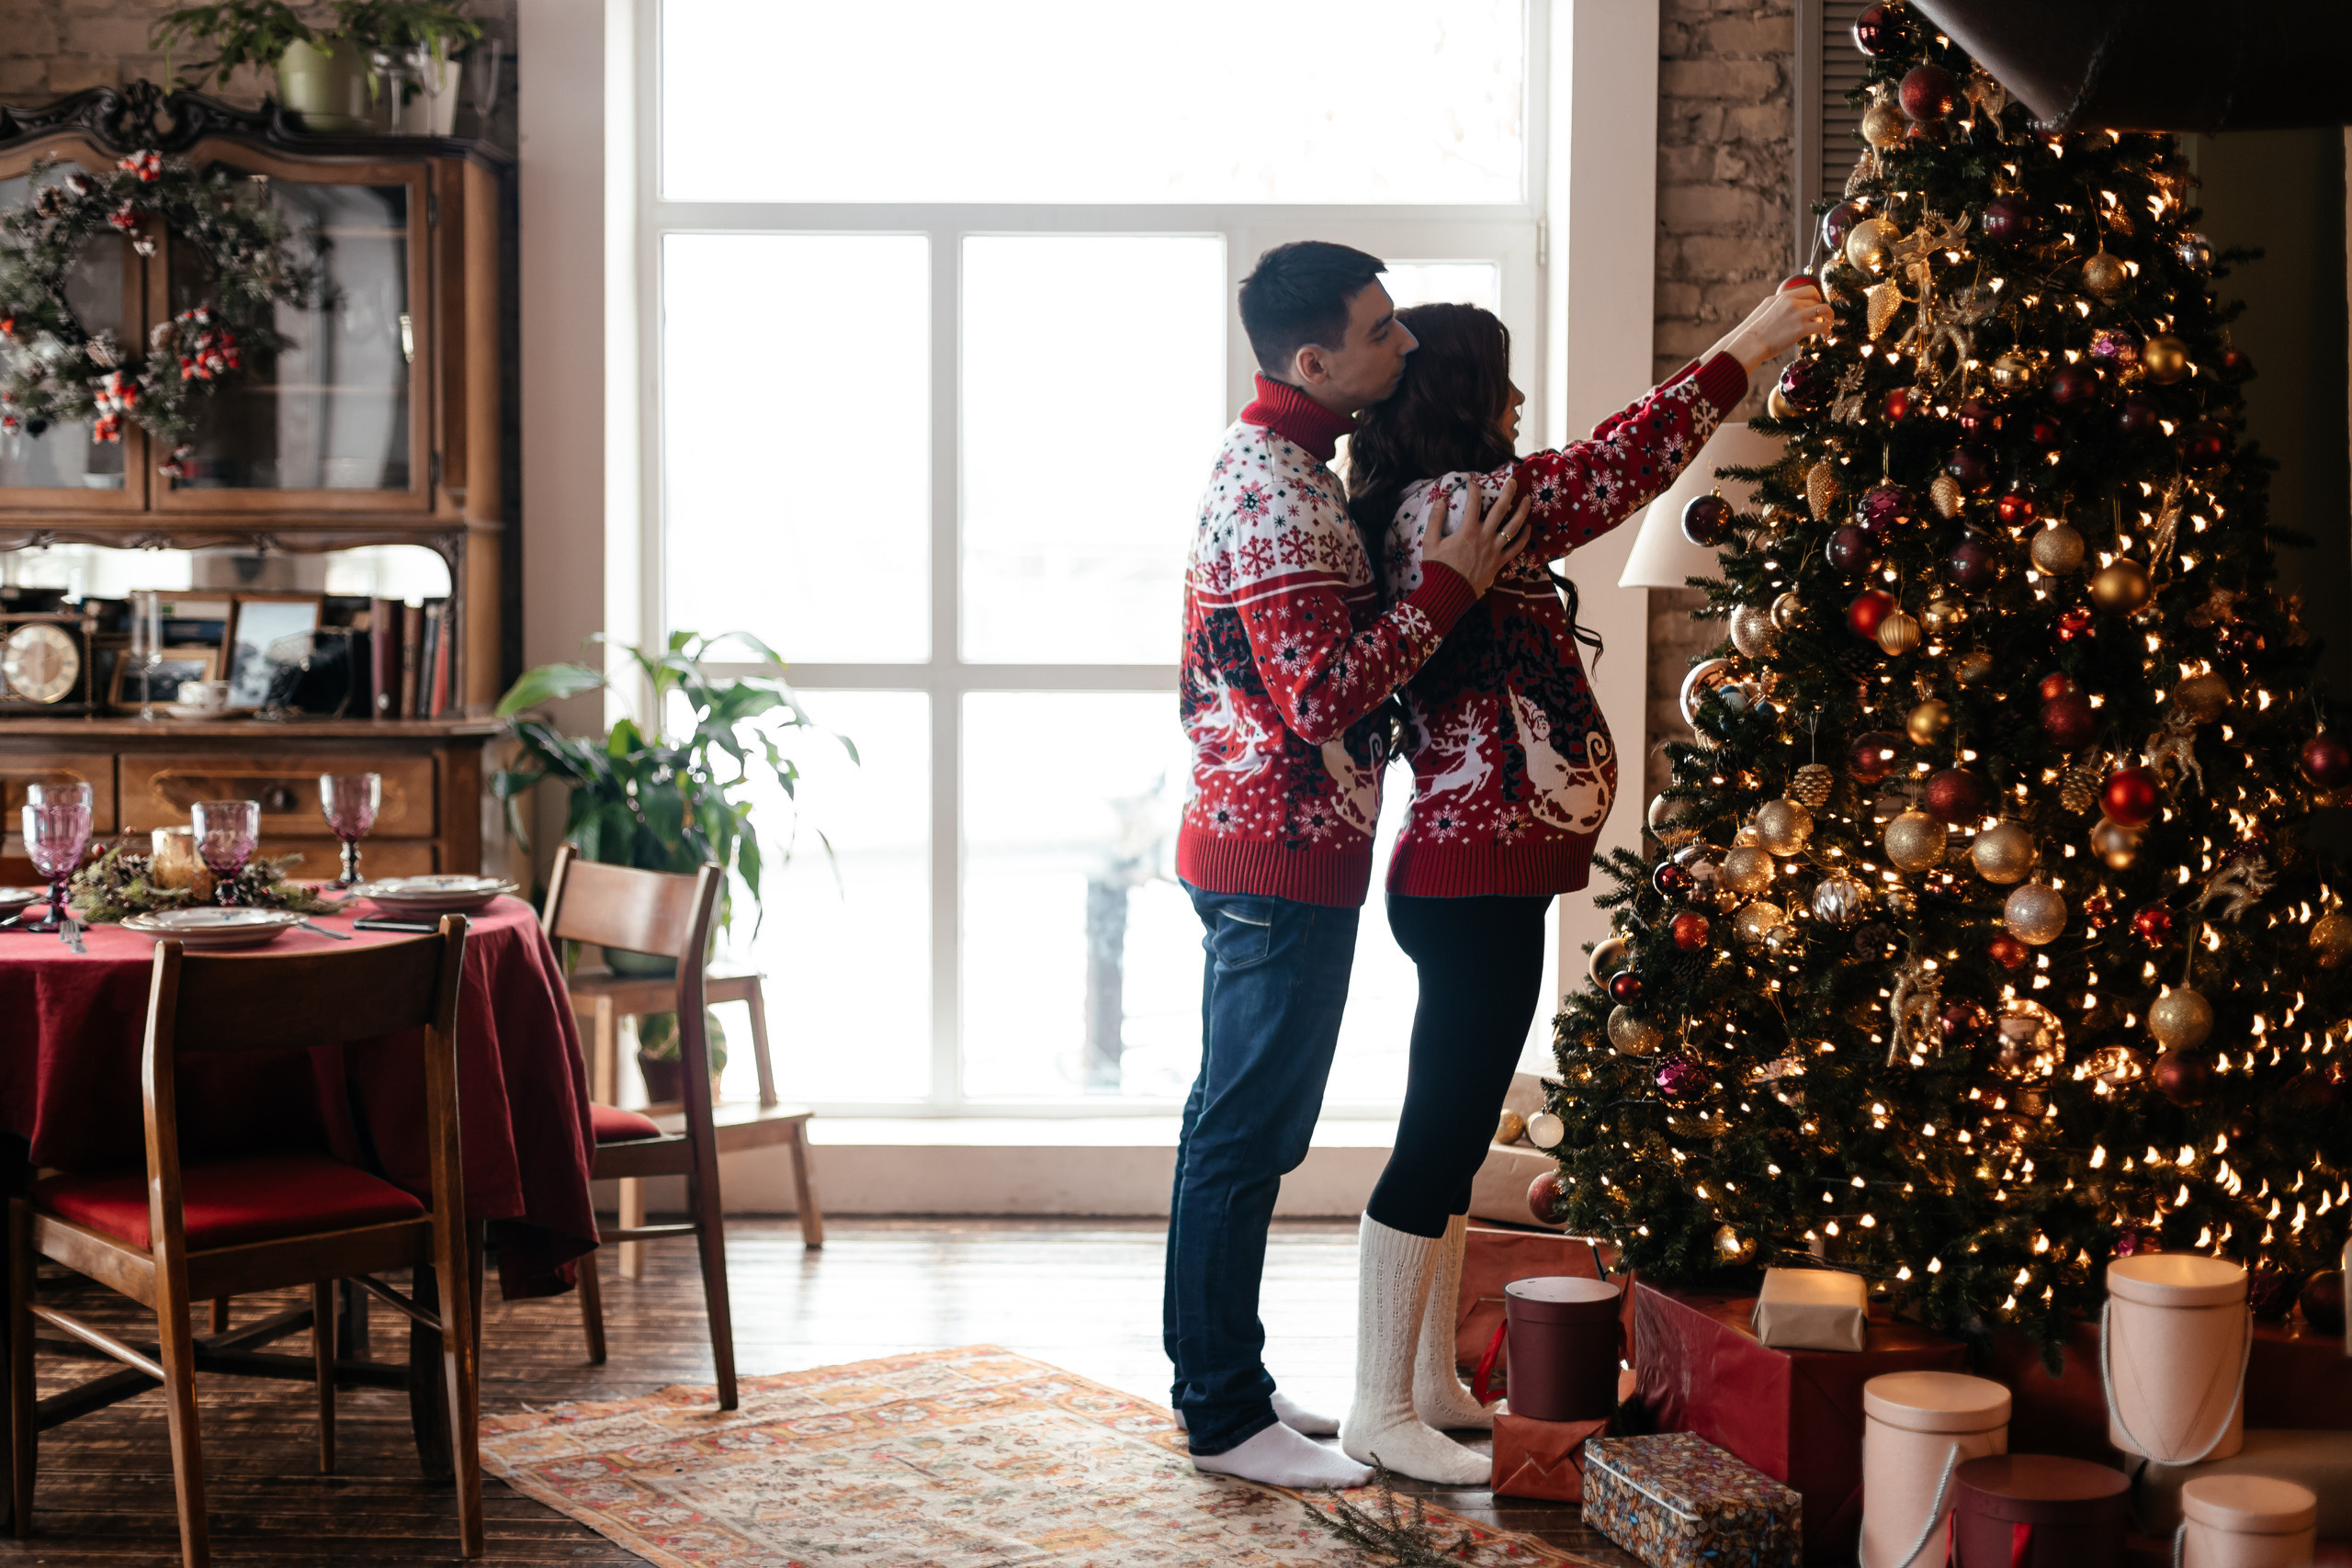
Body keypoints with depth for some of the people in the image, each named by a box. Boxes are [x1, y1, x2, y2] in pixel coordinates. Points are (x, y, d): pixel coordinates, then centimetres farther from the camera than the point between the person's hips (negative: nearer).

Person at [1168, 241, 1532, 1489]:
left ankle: (1221, 1380, 26)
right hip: (1284, 861, -11)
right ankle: (1226, 1420, 4)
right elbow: (1325, 694, -25)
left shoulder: (1267, 463, 15)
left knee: (1241, 1127, 16)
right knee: (1247, 1133, -4)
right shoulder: (1279, 491, -19)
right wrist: (1449, 585, -20)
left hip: (1249, 844, 11)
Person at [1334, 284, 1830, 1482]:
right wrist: (1748, 347, -3)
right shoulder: (1458, 505, -15)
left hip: (1464, 874, 11)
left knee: (1452, 1137, 16)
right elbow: (1622, 463, -12)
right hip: (1481, 877, -11)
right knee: (1439, 1138, -5)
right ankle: (1382, 1410, 3)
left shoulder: (1415, 516, 14)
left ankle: (1432, 1383, 25)